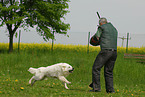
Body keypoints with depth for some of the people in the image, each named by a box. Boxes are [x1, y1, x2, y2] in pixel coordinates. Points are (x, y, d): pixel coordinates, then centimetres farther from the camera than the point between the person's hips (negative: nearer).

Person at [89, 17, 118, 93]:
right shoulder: (114, 29, 24)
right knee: (108, 71, 13)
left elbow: (97, 38, 4)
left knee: (96, 68, 0)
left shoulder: (101, 27, 4)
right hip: (114, 52, 7)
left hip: (105, 51, -7)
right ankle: (110, 89, 5)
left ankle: (96, 87, -4)